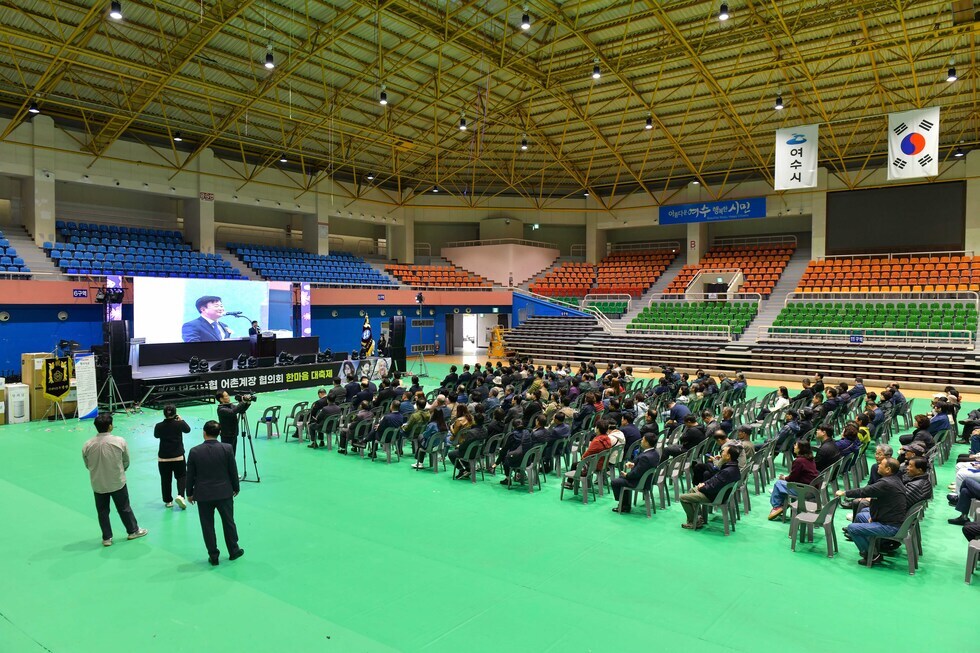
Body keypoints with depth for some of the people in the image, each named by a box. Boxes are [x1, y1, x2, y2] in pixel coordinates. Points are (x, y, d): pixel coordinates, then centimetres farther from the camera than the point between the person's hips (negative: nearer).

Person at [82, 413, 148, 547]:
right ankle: (133, 531, 31)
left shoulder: (87, 446, -13)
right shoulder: (119, 442, -17)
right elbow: (126, 462, -3)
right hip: (117, 483, -1)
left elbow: (87, 465, 2)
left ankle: (106, 538, 24)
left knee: (102, 511, 15)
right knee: (124, 508, 16)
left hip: (98, 484, 1)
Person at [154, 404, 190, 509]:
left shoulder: (159, 426, -7)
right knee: (181, 476, 13)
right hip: (178, 456, -1)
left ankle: (168, 501, 19)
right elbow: (188, 429, 10)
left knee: (166, 479, 13)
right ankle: (180, 495, -7)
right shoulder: (179, 424, -10)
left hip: (163, 458, 1)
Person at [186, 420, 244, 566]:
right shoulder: (227, 448, -11)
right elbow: (233, 471, -4)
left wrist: (189, 493, 11)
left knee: (207, 526, 11)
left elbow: (190, 475, -3)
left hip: (203, 495, 0)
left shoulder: (194, 451, -11)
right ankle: (233, 551, 29)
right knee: (229, 522, 15)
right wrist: (235, 488, 11)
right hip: (224, 493, 1)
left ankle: (213, 556, 19)